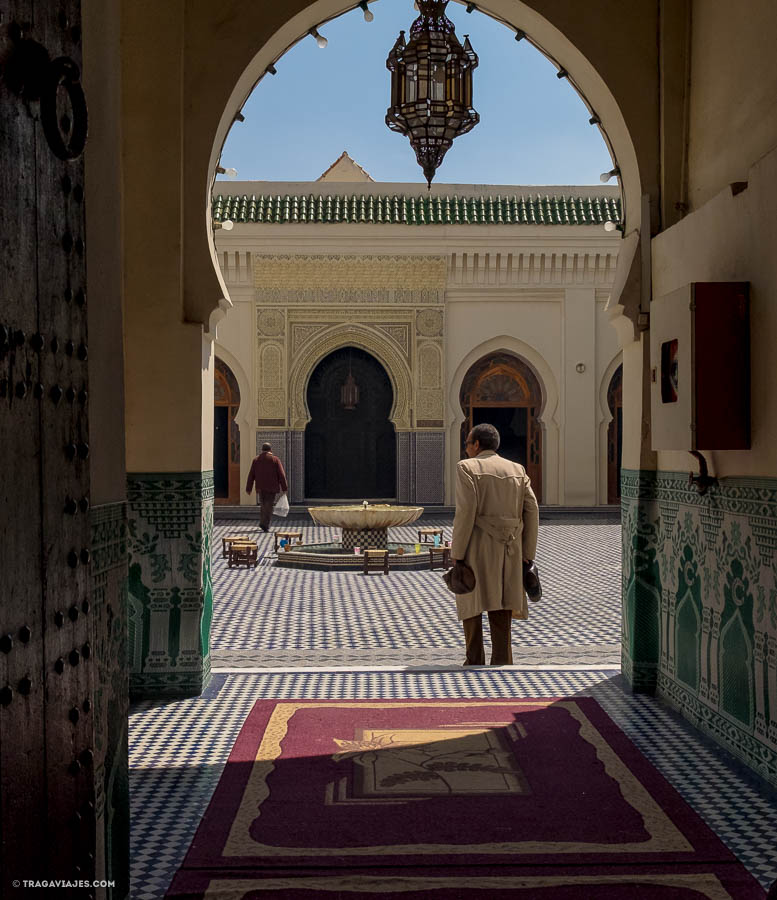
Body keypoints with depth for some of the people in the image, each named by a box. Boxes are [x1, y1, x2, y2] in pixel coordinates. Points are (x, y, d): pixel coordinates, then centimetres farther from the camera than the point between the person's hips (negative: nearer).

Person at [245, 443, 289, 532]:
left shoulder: (256, 460, 7)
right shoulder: (275, 460, 0)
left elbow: (251, 475, 5)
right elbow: (281, 475, -5)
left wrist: (248, 488, 7)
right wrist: (284, 488, -2)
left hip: (260, 488, 3)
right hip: (272, 488, -3)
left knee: (263, 505, 17)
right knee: (269, 506, -2)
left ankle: (263, 523, 11)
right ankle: (265, 524, -13)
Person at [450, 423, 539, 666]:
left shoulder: (467, 467, -3)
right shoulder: (517, 470, 11)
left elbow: (466, 510, -13)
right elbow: (531, 511, 5)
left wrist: (456, 554, -10)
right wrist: (527, 555, 8)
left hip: (476, 546, -4)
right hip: (508, 550, 4)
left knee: (471, 600, 9)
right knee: (500, 608, 7)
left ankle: (474, 662, 10)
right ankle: (501, 663, 0)